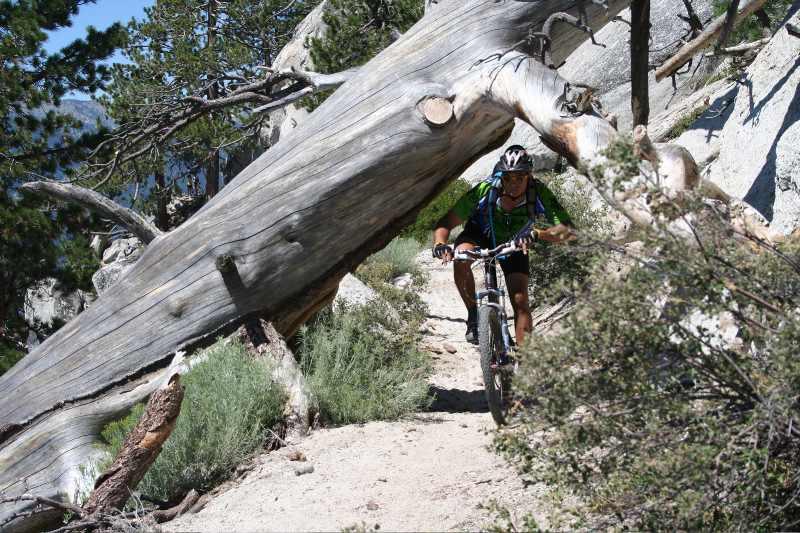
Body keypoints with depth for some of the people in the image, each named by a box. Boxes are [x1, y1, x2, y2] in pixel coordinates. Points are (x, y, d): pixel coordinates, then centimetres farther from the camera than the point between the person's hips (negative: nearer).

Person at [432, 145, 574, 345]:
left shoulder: (539, 194, -33)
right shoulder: (485, 191, -35)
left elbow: (568, 231, -42)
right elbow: (446, 222, -31)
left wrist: (536, 234, -59)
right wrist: (439, 244, -53)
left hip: (515, 243, 1)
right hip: (480, 234, -1)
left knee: (520, 299, -14)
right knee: (461, 259, -34)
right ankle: (473, 314, -13)